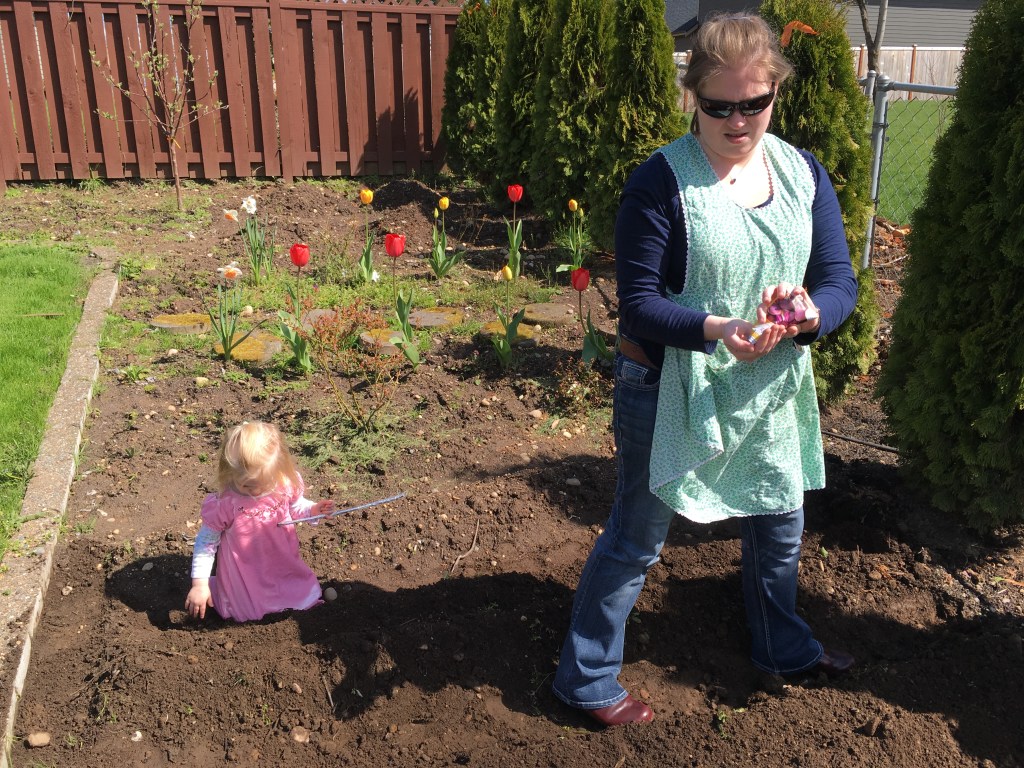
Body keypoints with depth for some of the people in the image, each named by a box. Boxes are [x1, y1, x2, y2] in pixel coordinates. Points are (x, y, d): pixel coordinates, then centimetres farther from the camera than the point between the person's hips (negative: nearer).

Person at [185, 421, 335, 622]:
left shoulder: (287, 484, -18)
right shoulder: (224, 503, -27)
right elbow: (206, 542, -15)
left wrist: (312, 510, -17)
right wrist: (200, 584, -14)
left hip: (284, 564, 4)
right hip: (245, 574, -3)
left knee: (308, 597, 9)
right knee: (248, 612, 4)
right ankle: (214, 588, 28)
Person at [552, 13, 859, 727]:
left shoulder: (804, 174, -1)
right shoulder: (660, 182, -16)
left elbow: (841, 281, -4)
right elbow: (640, 305, -18)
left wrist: (809, 313, -28)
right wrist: (717, 330, -36)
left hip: (769, 390, 6)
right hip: (669, 391, -5)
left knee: (780, 526, 23)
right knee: (636, 541, 7)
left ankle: (784, 646, 51)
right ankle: (587, 679, 29)